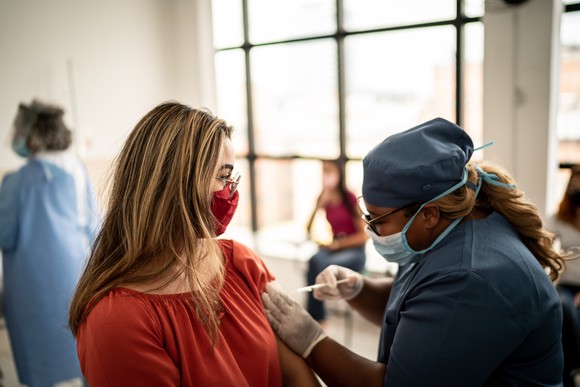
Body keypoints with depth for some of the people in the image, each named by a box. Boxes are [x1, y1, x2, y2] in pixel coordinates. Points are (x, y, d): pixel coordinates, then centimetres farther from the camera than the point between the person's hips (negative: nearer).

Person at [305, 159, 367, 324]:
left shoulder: (350, 198, -6)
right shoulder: (323, 199, 6)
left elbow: (363, 235, -5)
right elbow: (309, 230, -1)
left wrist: (337, 244, -12)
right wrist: (321, 204, -10)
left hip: (353, 252, -4)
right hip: (330, 250, 4)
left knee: (317, 263, -30)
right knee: (316, 260, -31)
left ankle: (314, 318, -18)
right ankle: (318, 318, -23)